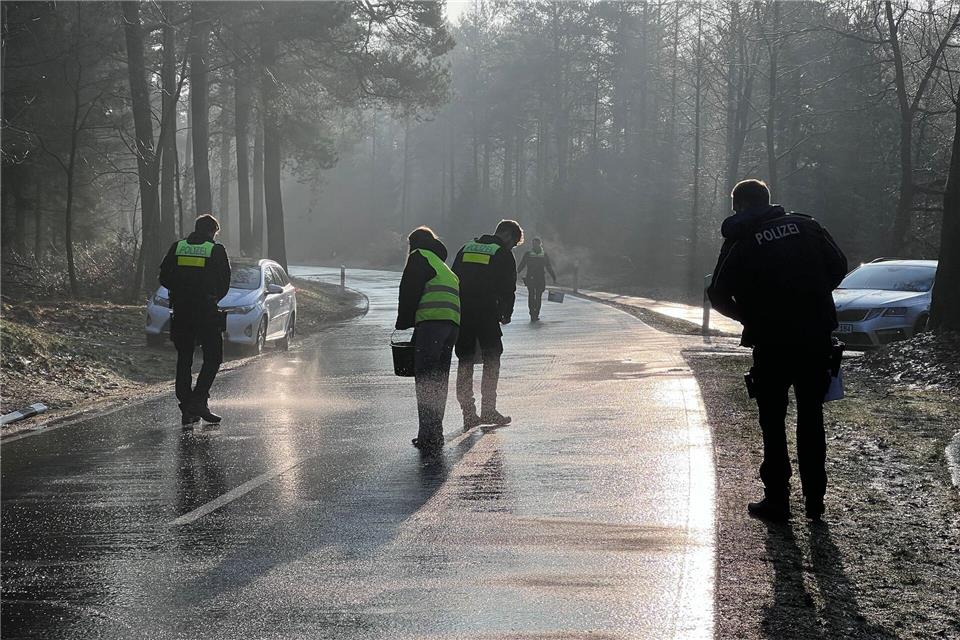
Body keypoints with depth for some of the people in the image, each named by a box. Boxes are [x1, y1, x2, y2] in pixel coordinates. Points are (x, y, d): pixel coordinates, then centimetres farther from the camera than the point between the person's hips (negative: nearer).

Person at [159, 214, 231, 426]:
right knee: (213, 358, 4)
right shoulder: (216, 250, -3)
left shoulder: (177, 247, 7)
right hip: (206, 312, -4)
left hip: (180, 313, 4)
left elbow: (164, 277, 8)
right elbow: (224, 283, -1)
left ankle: (186, 409, 8)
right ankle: (199, 400, -11)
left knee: (184, 359, 10)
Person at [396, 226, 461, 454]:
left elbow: (409, 291, -2)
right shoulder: (445, 268, 32)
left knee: (425, 381, -7)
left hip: (431, 321, -8)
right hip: (453, 324, 8)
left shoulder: (419, 256, 8)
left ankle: (429, 435, -13)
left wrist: (403, 323, 6)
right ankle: (435, 435, 15)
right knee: (439, 381, 13)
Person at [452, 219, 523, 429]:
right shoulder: (503, 254, -2)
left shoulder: (466, 249, 16)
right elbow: (508, 289, -4)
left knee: (465, 361, 10)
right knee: (491, 361, 7)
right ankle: (488, 410, 4)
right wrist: (506, 315, 10)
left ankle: (468, 413, 9)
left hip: (461, 315, 5)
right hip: (487, 315, -5)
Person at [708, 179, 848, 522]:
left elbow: (718, 296, -6)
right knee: (811, 418, 13)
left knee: (773, 422, 8)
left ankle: (777, 499, 7)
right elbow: (838, 265, 5)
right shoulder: (805, 225, 7)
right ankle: (814, 499, 16)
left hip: (772, 343, -3)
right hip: (816, 338, 3)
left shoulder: (740, 242, -1)